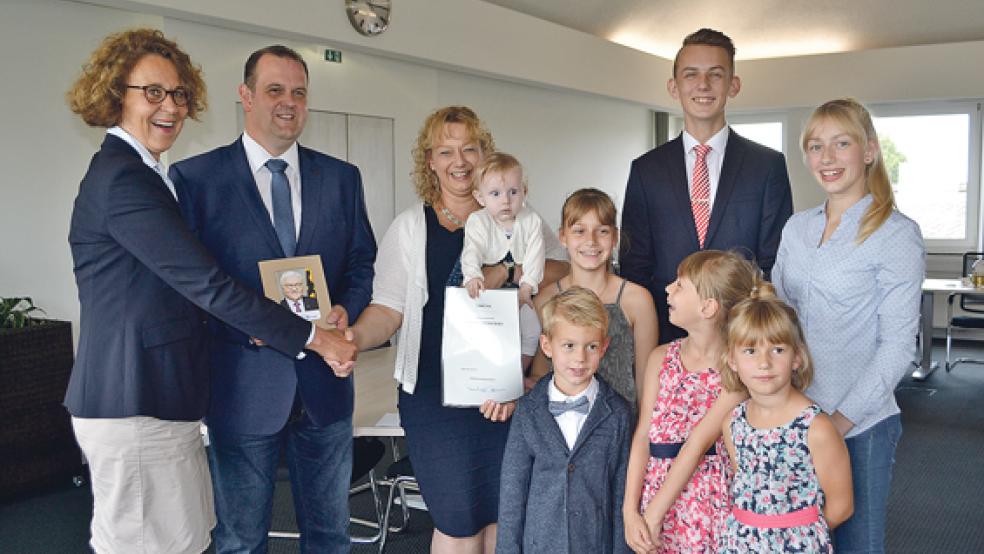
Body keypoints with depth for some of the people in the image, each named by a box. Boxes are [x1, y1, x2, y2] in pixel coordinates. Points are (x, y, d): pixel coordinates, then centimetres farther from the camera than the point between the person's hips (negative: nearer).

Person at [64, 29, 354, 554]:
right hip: (135, 409, -10)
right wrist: (310, 336, -15)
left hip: (155, 398, 10)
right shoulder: (123, 178, -17)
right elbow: (204, 283, -20)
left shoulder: (136, 173, 15)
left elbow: (185, 283, 14)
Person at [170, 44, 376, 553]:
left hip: (326, 379, 3)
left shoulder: (342, 177, 7)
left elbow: (362, 262, 10)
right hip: (244, 382, -3)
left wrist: (346, 308, -10)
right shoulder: (195, 177, -3)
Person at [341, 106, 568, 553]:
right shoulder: (410, 226, 5)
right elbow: (389, 307, 0)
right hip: (436, 394, -1)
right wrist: (355, 338, -19)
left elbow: (563, 274, -1)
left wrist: (510, 272, -17)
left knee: (501, 515, 10)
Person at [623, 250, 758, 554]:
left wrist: (653, 514, -18)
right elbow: (643, 437, -2)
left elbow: (699, 442, -16)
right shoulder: (661, 358, 3)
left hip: (707, 503, -3)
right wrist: (630, 512, -10)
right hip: (655, 492, 4)